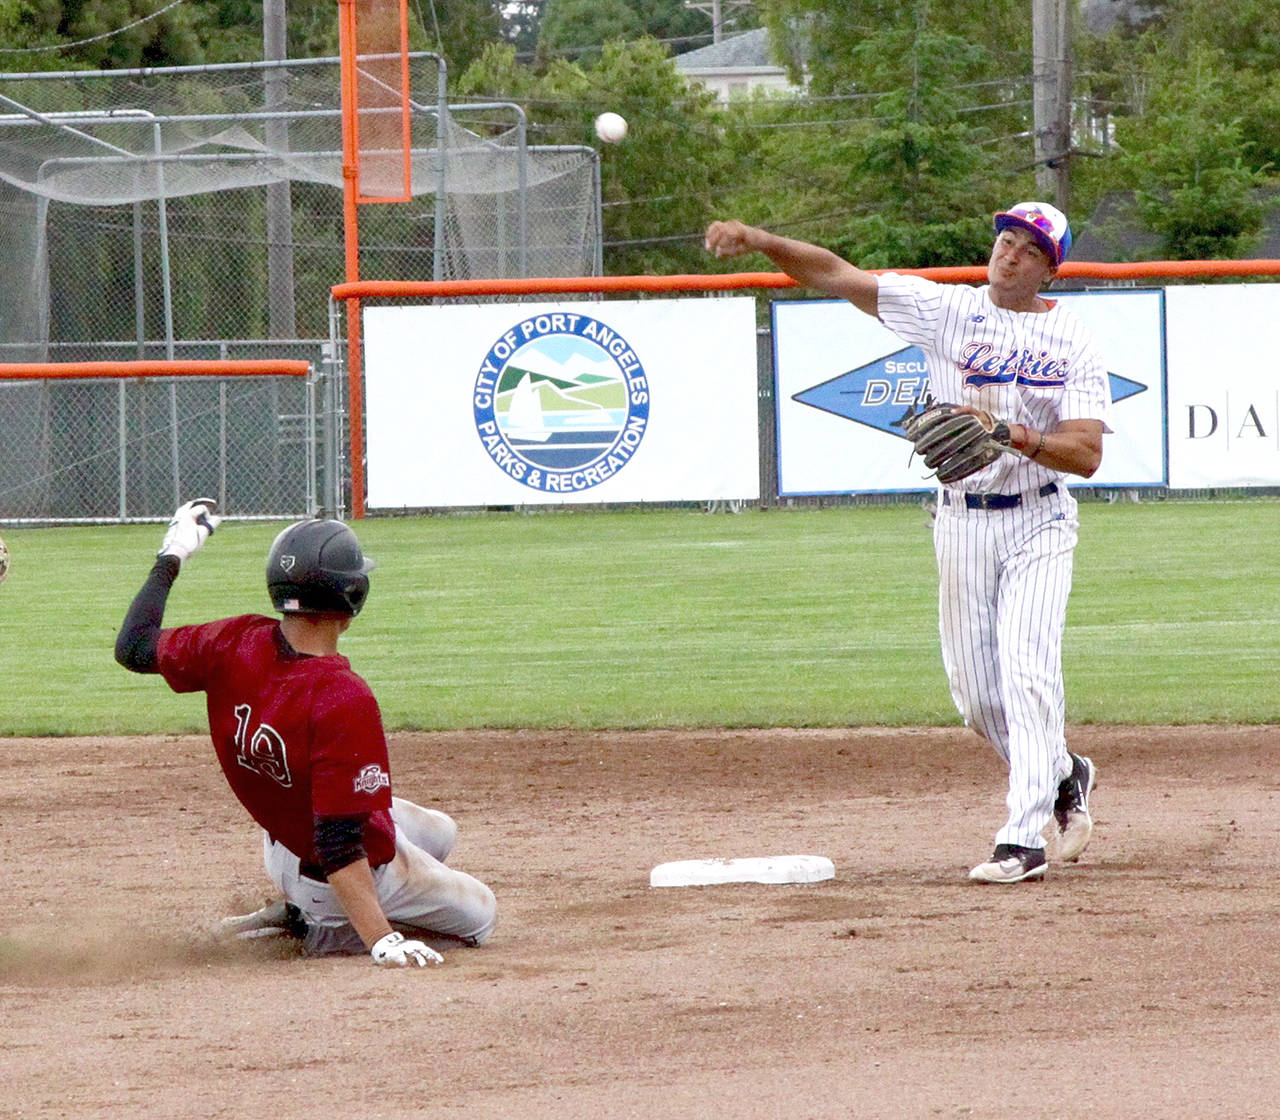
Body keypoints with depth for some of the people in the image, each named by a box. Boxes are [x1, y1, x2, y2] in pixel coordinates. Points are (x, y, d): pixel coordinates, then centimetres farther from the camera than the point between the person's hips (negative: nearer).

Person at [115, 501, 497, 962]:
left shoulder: (235, 646, -20)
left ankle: (298, 910, 16)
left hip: (282, 850, 8)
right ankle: (314, 930, 1)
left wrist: (170, 559, 10)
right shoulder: (345, 702, -37)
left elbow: (135, 647, -2)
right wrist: (381, 941, -35)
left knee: (439, 831, 31)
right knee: (478, 915, 16)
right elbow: (339, 847, -37)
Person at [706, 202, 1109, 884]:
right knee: (975, 693, 6)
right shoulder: (946, 309, 1)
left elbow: (1087, 454, -13)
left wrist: (1015, 436, -29)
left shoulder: (1071, 342, -5)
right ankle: (1064, 777, 32)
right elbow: (838, 276, -5)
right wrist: (760, 241, -18)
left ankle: (1024, 839, -17)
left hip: (1037, 525, -3)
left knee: (1027, 670, -16)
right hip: (962, 518, 3)